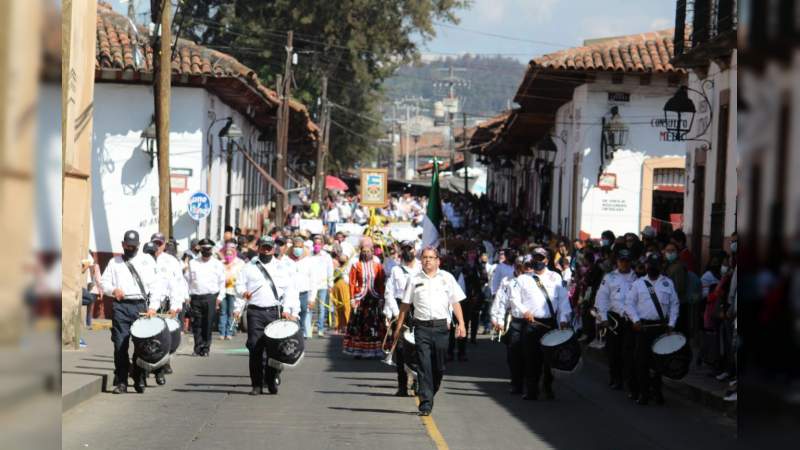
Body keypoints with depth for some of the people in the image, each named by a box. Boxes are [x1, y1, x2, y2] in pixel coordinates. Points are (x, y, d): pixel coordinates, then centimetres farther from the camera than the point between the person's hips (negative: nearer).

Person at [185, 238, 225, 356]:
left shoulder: (217, 264, 8)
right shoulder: (193, 263, 12)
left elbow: (222, 282, 9)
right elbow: (187, 280, 13)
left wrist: (220, 297, 0)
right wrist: (187, 295, 5)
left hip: (211, 297, -1)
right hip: (196, 297, 1)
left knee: (208, 324, -2)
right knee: (197, 324, -1)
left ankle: (206, 348, 5)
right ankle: (198, 348, 5)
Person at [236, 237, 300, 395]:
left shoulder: (281, 268, 15)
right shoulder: (249, 267, 16)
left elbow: (289, 290, 9)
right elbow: (239, 284, 13)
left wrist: (286, 309, -5)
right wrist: (243, 292, -11)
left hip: (275, 312, 1)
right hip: (255, 312, 0)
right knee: (255, 348, -6)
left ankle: (272, 382, 5)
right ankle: (257, 385, -2)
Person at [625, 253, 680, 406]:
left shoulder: (668, 283, 8)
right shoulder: (638, 284, 6)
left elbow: (674, 304, 8)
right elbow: (629, 304, 3)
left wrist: (671, 324, -1)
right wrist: (636, 321, -10)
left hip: (661, 326, 1)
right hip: (643, 326, -1)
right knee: (642, 360, -3)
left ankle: (656, 390, 16)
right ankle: (643, 392, 4)